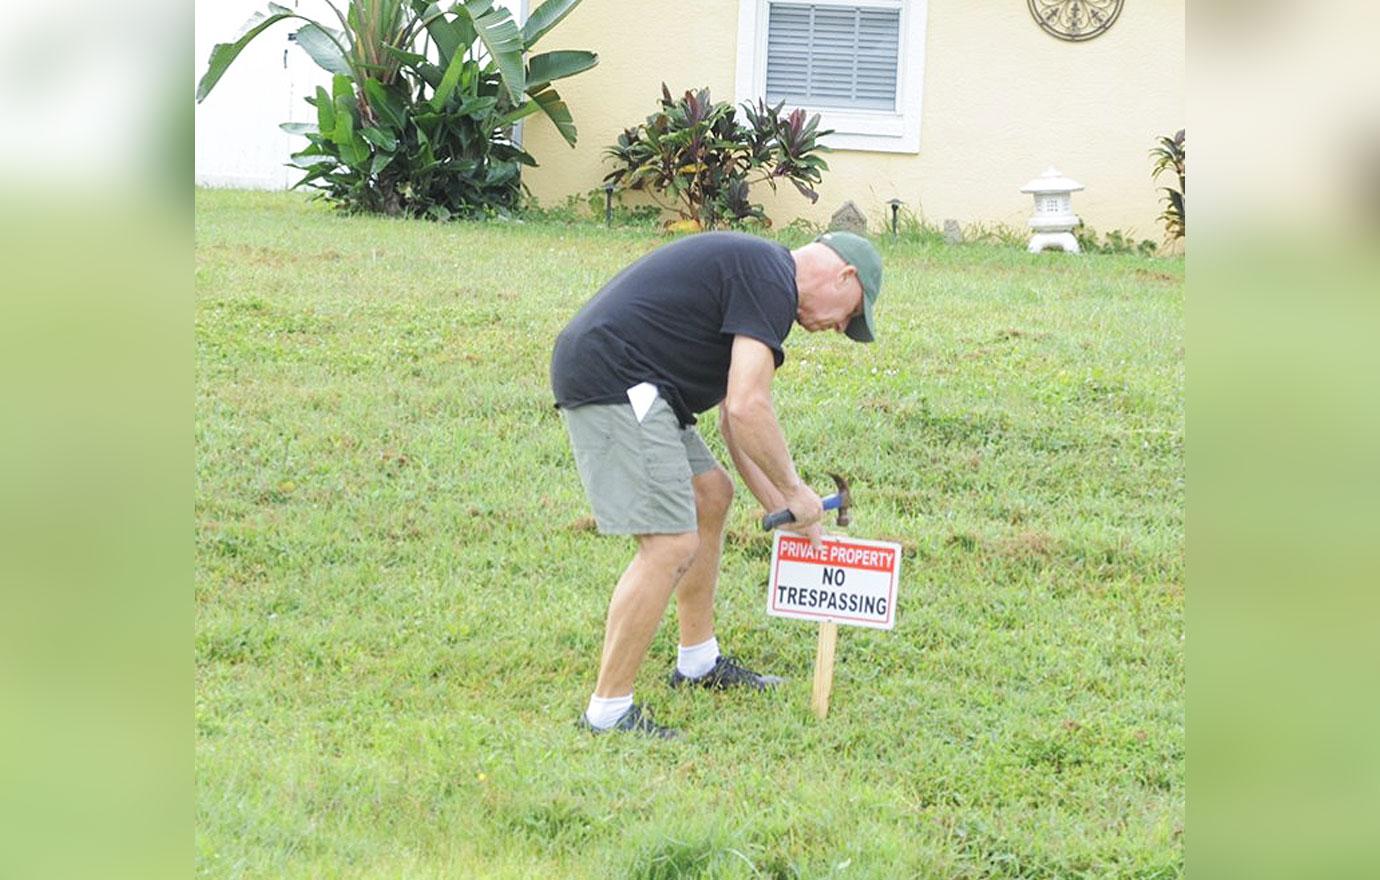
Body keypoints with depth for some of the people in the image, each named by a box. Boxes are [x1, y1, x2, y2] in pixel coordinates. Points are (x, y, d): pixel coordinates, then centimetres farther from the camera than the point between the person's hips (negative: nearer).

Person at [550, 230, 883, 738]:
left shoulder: (753, 267, 22)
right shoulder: (771, 283, -10)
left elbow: (734, 414, 27)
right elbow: (748, 409, -18)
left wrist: (780, 507, 25)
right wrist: (795, 492, -4)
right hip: (614, 378, -11)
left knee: (711, 496, 22)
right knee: (672, 545, -12)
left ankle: (698, 662, 33)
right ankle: (608, 711, -6)